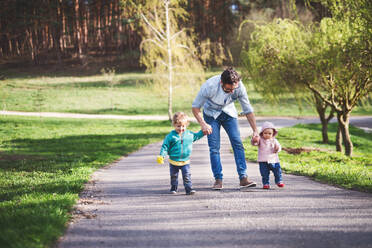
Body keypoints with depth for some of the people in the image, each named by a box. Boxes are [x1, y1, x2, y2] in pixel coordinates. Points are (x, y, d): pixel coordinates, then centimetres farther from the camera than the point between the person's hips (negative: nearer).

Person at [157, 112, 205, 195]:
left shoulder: (189, 134, 0)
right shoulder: (171, 136, -11)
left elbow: (196, 136, 22)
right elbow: (165, 146, -8)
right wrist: (161, 156, -17)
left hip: (185, 161, 1)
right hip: (173, 162, -1)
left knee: (187, 176, -7)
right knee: (174, 176, 13)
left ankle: (189, 189, -3)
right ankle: (174, 188, 31)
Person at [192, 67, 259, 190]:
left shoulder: (239, 87, -27)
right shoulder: (210, 86, -35)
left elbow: (248, 110, -14)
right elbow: (195, 106, -22)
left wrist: (255, 131, -15)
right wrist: (203, 124, -34)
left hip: (228, 112, 2)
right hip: (211, 114, -2)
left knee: (237, 143, -11)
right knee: (214, 147, -10)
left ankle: (243, 178, -11)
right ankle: (218, 180, -4)